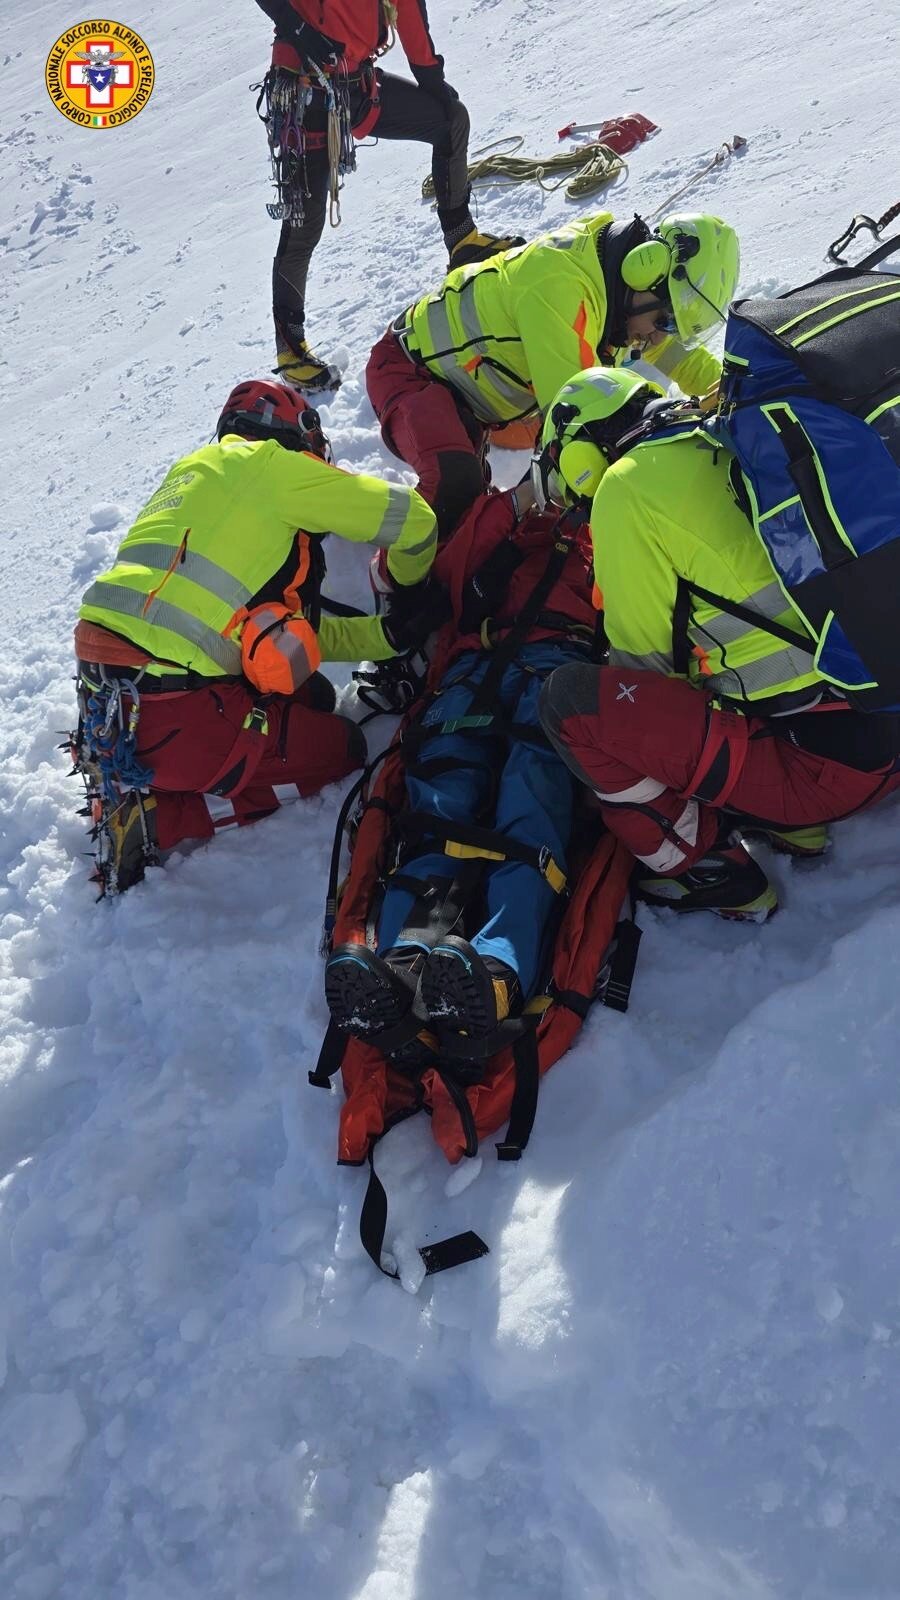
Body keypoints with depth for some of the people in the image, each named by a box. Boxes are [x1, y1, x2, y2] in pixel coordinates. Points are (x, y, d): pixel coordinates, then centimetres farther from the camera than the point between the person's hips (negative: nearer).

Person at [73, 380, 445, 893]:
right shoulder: (270, 464, 0)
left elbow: (290, 630, 20)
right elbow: (412, 518, 3)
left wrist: (389, 633, 15)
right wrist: (411, 587, 24)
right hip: (169, 712, -9)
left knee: (312, 696, 22)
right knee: (341, 747, 10)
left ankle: (134, 787, 11)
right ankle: (159, 817, -1)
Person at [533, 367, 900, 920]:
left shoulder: (627, 485, -5)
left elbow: (643, 658, 1)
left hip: (818, 765, -8)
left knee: (571, 699, -7)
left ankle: (705, 870, 4)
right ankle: (792, 824, 18)